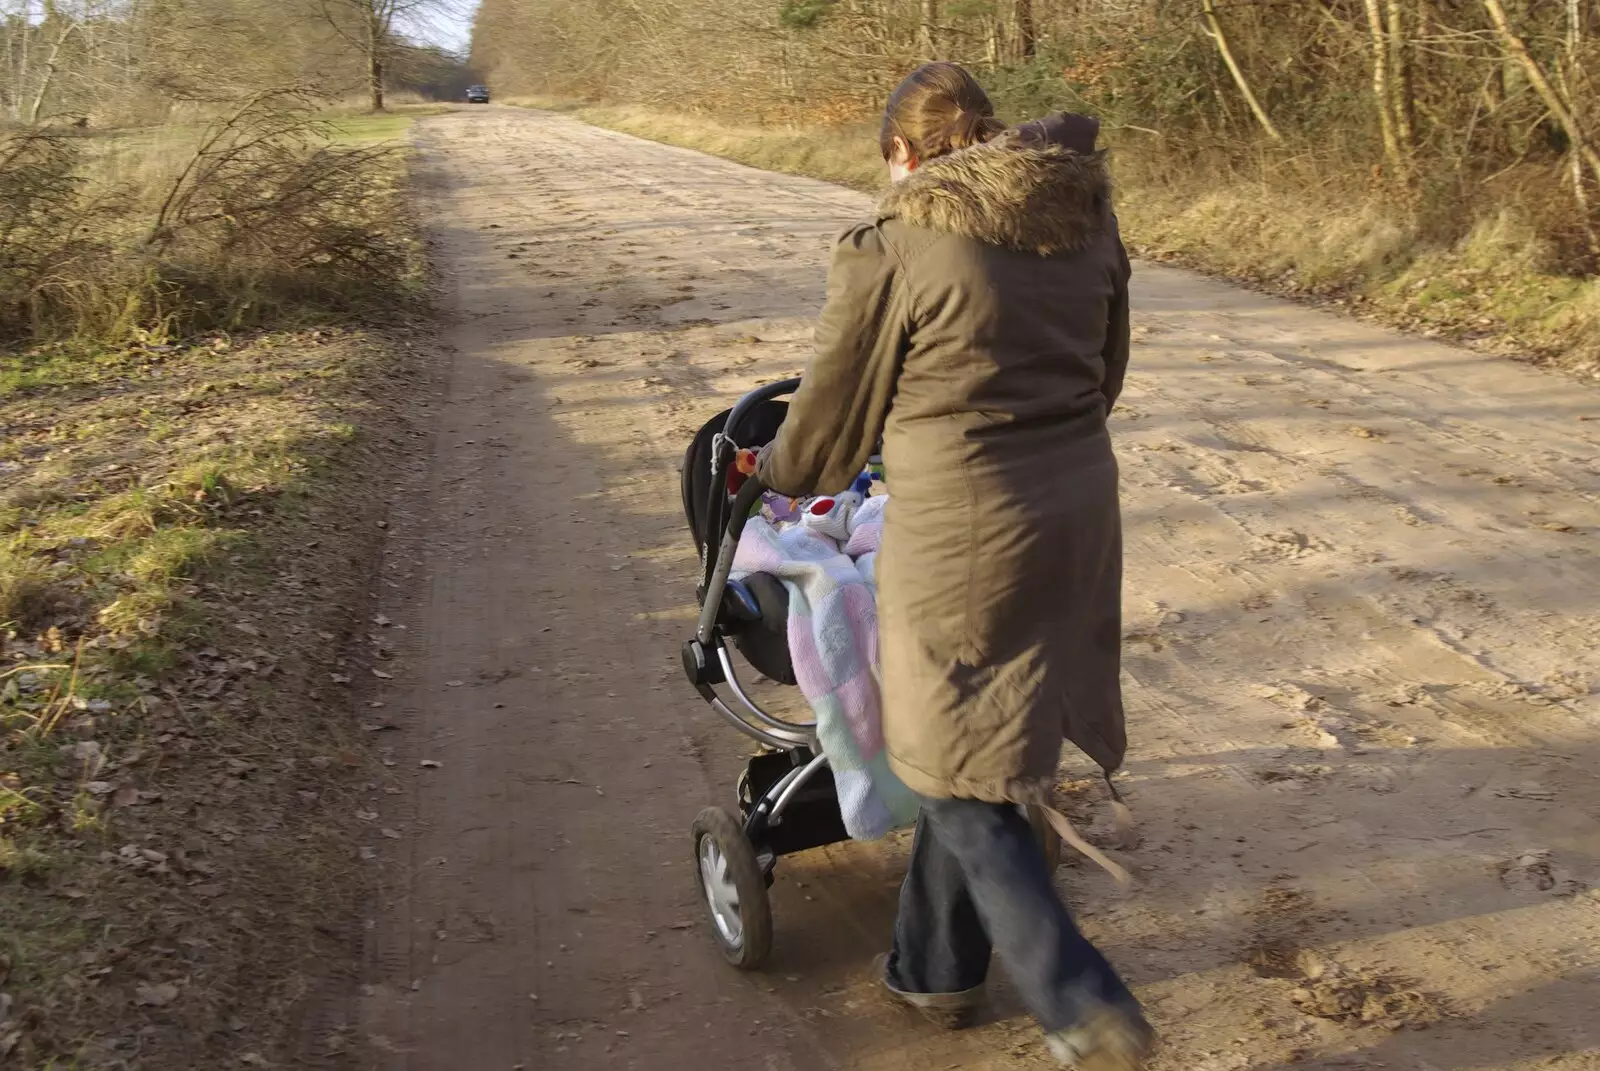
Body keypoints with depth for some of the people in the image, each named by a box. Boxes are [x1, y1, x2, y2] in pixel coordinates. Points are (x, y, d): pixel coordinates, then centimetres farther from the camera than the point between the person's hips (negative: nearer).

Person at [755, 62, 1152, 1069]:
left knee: (962, 780, 9)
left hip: (960, 538, -7)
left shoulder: (891, 249, -11)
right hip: (1079, 516, 7)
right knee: (971, 752, 21)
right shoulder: (1088, 221, 6)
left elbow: (835, 411, 0)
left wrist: (779, 473, 21)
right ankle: (934, 969, 35)